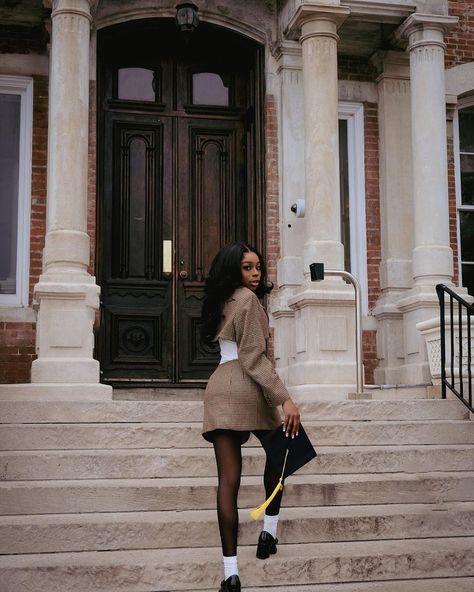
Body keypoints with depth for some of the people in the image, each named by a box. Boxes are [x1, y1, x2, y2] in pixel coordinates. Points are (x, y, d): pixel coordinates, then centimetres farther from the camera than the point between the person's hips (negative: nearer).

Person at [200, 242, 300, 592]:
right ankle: (269, 529, 16)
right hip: (246, 388, -6)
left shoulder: (222, 302, 19)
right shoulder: (248, 299, -5)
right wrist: (284, 398, -19)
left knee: (228, 480, -1)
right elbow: (254, 358, -14)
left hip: (218, 388, 6)